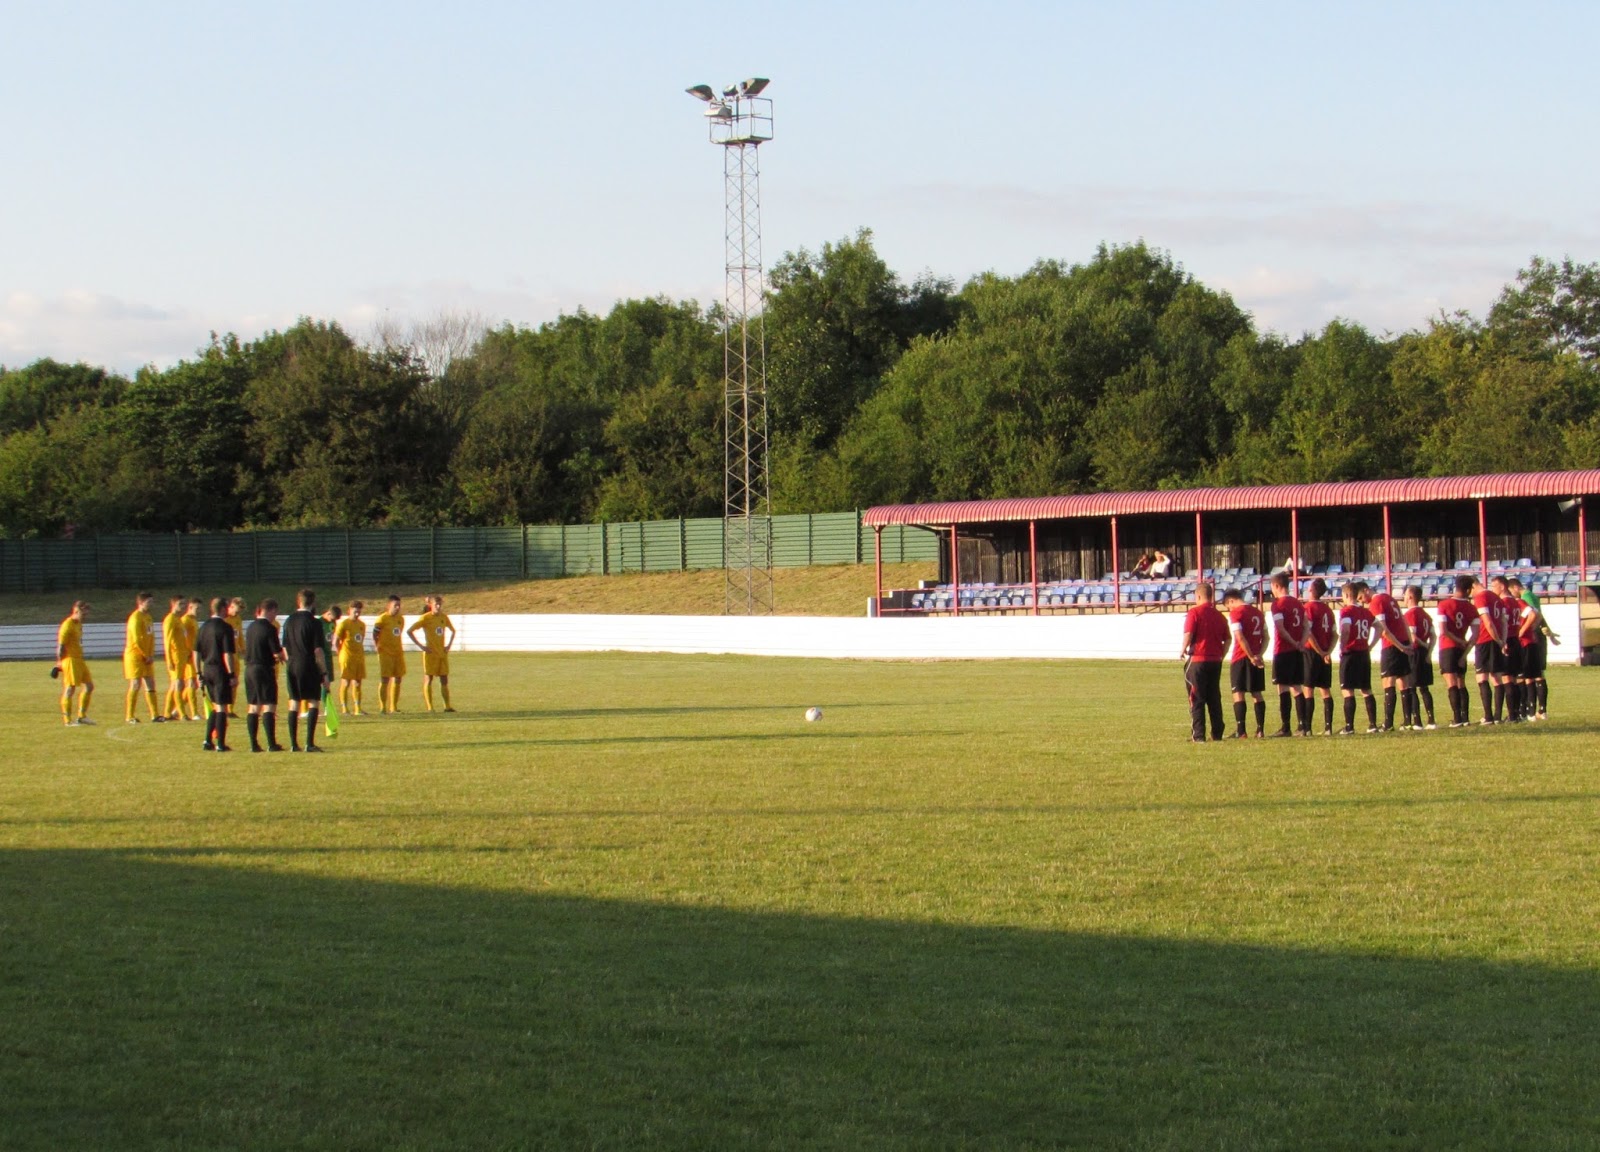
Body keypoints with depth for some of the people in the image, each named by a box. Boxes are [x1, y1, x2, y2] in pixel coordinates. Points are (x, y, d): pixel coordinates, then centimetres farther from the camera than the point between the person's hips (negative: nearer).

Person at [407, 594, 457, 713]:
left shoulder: (444, 618, 7)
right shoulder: (425, 618, -9)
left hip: (442, 653, 5)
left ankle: (447, 706, 11)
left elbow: (453, 631, 25)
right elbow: (409, 631, -13)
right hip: (430, 653, -5)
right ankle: (429, 707, 0)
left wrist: (449, 645, 11)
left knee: (444, 680, 6)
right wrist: (421, 646, -14)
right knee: (428, 679, -2)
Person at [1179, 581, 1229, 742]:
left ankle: (1198, 735, -2)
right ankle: (1217, 733, 14)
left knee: (1197, 699, 1)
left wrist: (1182, 651, -2)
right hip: (1215, 661, 5)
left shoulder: (1194, 613, -9)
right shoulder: (1218, 615, 8)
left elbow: (1188, 635, -18)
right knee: (1214, 698, 13)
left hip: (1197, 660, -5)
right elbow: (1227, 639, 9)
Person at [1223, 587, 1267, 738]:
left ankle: (1240, 731, -8)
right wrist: (1258, 655, 2)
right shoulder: (1258, 612, 14)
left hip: (1241, 658, -6)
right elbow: (1265, 637, 12)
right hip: (1257, 659, 6)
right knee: (1256, 693, 11)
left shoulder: (1235, 614, -8)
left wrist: (1251, 657, -12)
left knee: (1238, 693, -3)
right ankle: (1260, 729, 7)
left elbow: (1240, 638, -17)